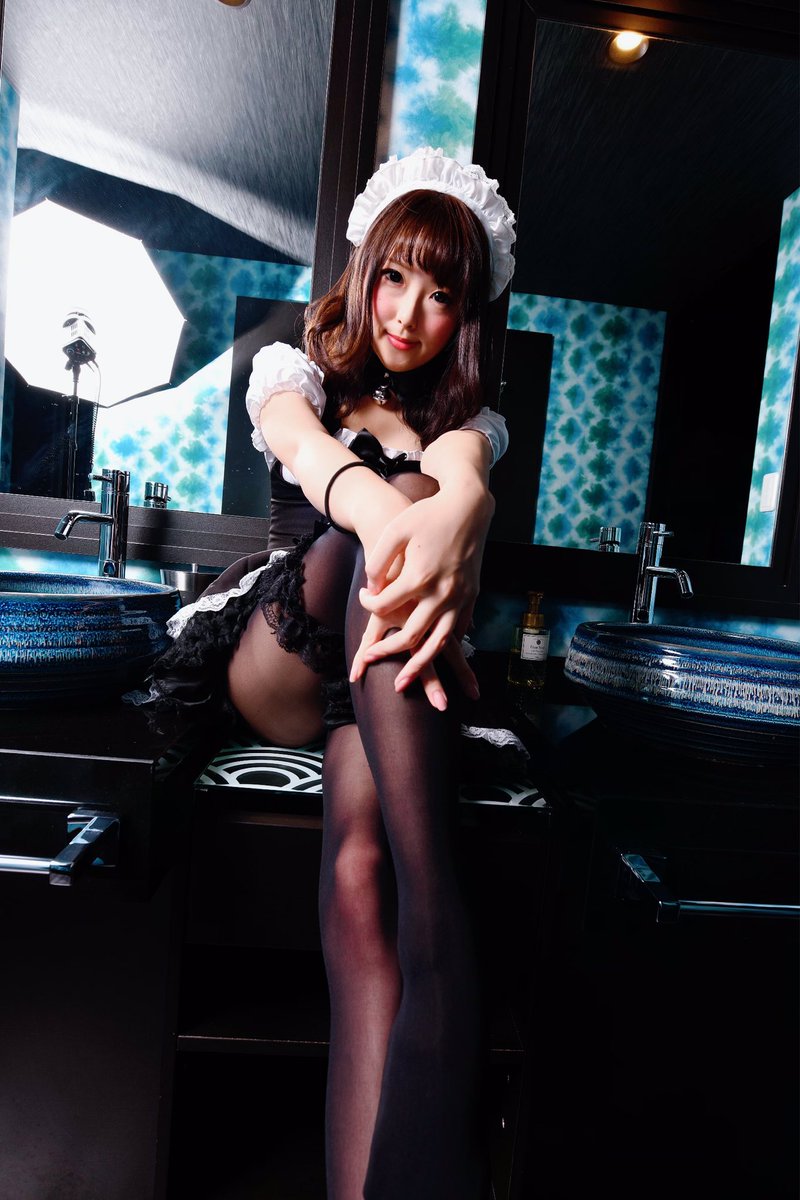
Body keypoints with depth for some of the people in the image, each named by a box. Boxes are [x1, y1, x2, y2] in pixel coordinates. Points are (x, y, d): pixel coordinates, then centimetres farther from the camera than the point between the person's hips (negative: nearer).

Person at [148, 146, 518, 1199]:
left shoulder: (464, 418, 19)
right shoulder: (297, 367, 16)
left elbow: (465, 477, -11)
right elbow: (304, 446, -13)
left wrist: (451, 518, -39)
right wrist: (384, 509, -40)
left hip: (389, 662, 2)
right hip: (275, 666, -1)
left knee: (359, 862, -33)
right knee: (401, 499, -33)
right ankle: (433, 932, -48)